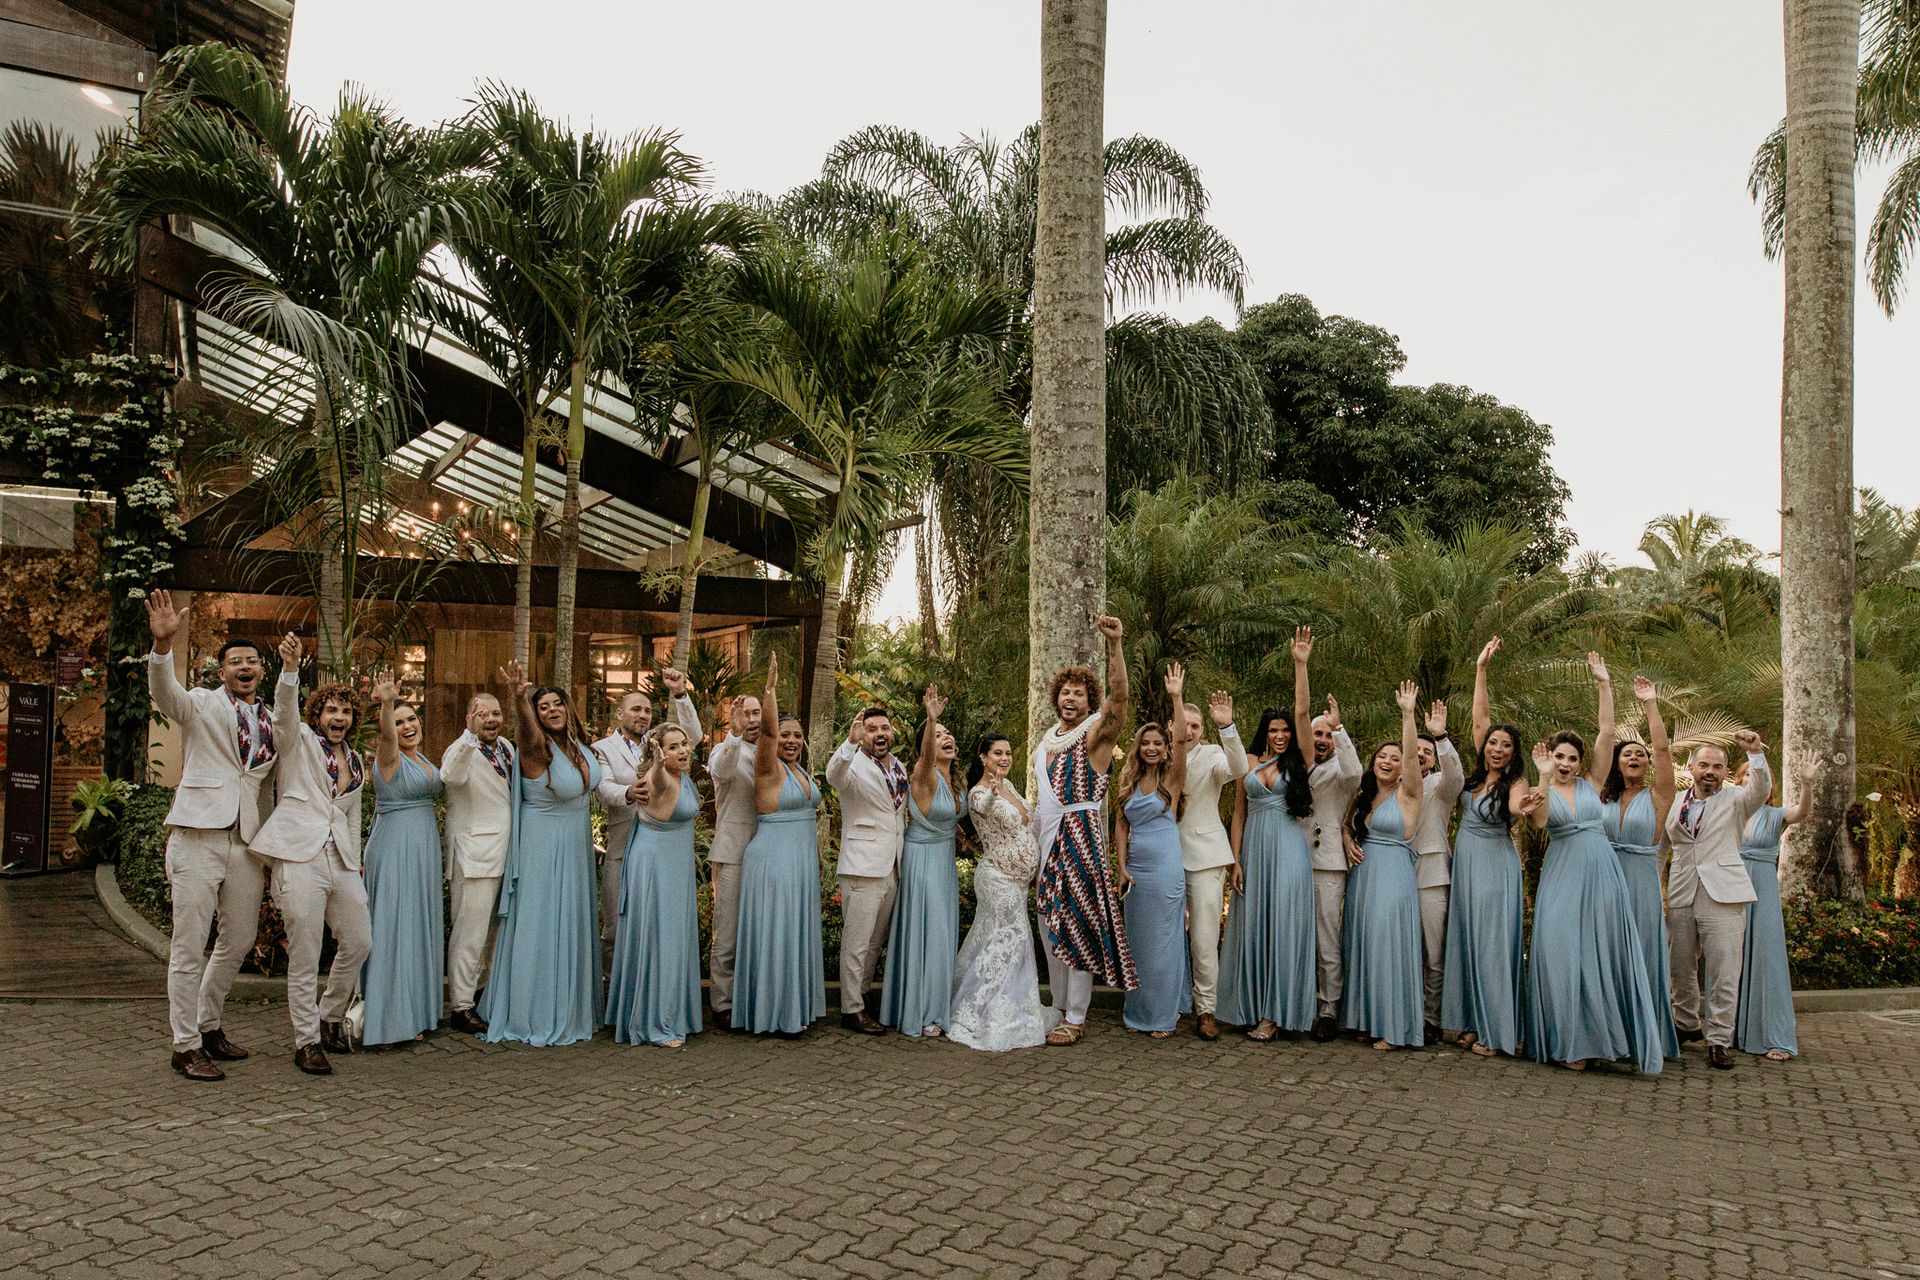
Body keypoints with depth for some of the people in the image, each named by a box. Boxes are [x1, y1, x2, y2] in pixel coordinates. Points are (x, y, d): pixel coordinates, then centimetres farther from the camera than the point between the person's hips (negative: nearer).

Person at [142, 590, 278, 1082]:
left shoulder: (270, 723, 16)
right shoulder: (199, 705, 2)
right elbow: (164, 692, -22)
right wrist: (163, 644, -41)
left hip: (246, 842, 6)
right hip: (199, 834, -5)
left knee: (239, 940, 13)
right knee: (189, 945, -2)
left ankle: (209, 1025, 31)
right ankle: (185, 1046, 7)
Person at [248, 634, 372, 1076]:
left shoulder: (355, 760, 21)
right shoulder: (299, 740, 5)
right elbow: (284, 708, -17)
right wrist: (290, 667, -34)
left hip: (341, 861, 6)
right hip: (299, 857, -6)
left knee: (359, 943, 9)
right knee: (304, 958, -3)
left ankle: (330, 1019, 30)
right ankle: (307, 1042, 8)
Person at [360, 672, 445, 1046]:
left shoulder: (421, 758, 11)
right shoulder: (389, 758, -12)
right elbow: (387, 736, -36)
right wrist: (386, 705, -53)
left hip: (424, 848, 8)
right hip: (395, 846, -8)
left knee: (419, 927, 14)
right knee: (395, 927, -5)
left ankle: (415, 1011, 24)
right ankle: (392, 1017, 2)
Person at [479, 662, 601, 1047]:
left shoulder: (579, 747, 1)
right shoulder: (537, 751, -19)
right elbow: (528, 734, -45)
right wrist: (520, 698, -62)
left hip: (575, 849, 7)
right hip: (543, 850, -7)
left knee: (572, 927, 16)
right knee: (540, 928, 0)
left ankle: (568, 1010, 30)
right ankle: (537, 1017, 13)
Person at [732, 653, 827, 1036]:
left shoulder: (800, 770, 12)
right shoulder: (768, 768, -10)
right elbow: (767, 729, -27)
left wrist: (816, 857, 19)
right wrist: (770, 685, -37)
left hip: (802, 860, 8)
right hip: (773, 857, -8)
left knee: (797, 933, 13)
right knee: (773, 934, -2)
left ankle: (794, 1006, 24)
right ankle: (773, 1014, 7)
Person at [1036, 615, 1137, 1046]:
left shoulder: (1094, 735, -6)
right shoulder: (1045, 742, 15)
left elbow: (1120, 696, -25)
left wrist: (1114, 645, -36)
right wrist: (1033, 842, 16)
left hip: (1080, 840, -7)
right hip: (1046, 841, 7)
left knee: (1077, 925, -3)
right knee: (1051, 927, 13)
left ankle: (1075, 1018, 5)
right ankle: (1059, 1008, 24)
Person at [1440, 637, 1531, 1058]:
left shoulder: (1514, 782, -9)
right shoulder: (1478, 773, 5)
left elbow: (1516, 807, -32)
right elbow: (1480, 717, 4)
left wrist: (1525, 804, -55)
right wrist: (1481, 668, 3)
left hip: (1496, 868, -6)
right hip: (1466, 864, 6)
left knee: (1492, 945, -4)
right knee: (1466, 942, 8)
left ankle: (1495, 1032, 4)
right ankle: (1472, 1022, 16)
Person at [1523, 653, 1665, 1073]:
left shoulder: (1591, 782, 9)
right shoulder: (1542, 792, 5)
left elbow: (1607, 733, 1)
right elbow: (1538, 822, -18)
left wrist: (1604, 684, -4)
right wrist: (1545, 777, -26)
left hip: (1601, 873, 2)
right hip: (1562, 876, -2)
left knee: (1604, 951, 1)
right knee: (1562, 953, -6)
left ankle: (1607, 1034, 10)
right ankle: (1572, 1041, 0)